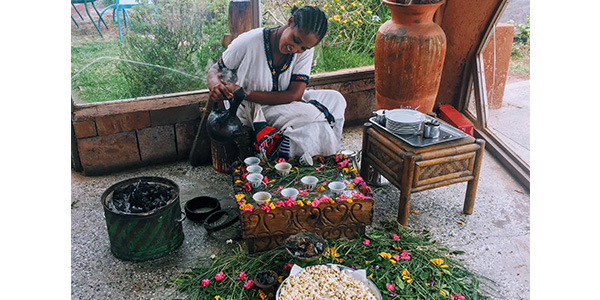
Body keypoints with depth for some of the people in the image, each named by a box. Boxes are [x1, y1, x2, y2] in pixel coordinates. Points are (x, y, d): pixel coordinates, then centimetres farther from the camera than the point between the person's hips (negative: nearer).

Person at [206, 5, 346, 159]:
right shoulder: (248, 42, -19)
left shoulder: (305, 51, -10)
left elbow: (295, 95, -18)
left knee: (335, 99, -6)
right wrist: (216, 86, -32)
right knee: (311, 113, -26)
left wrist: (245, 93, -27)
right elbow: (215, 71, -6)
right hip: (249, 113, -6)